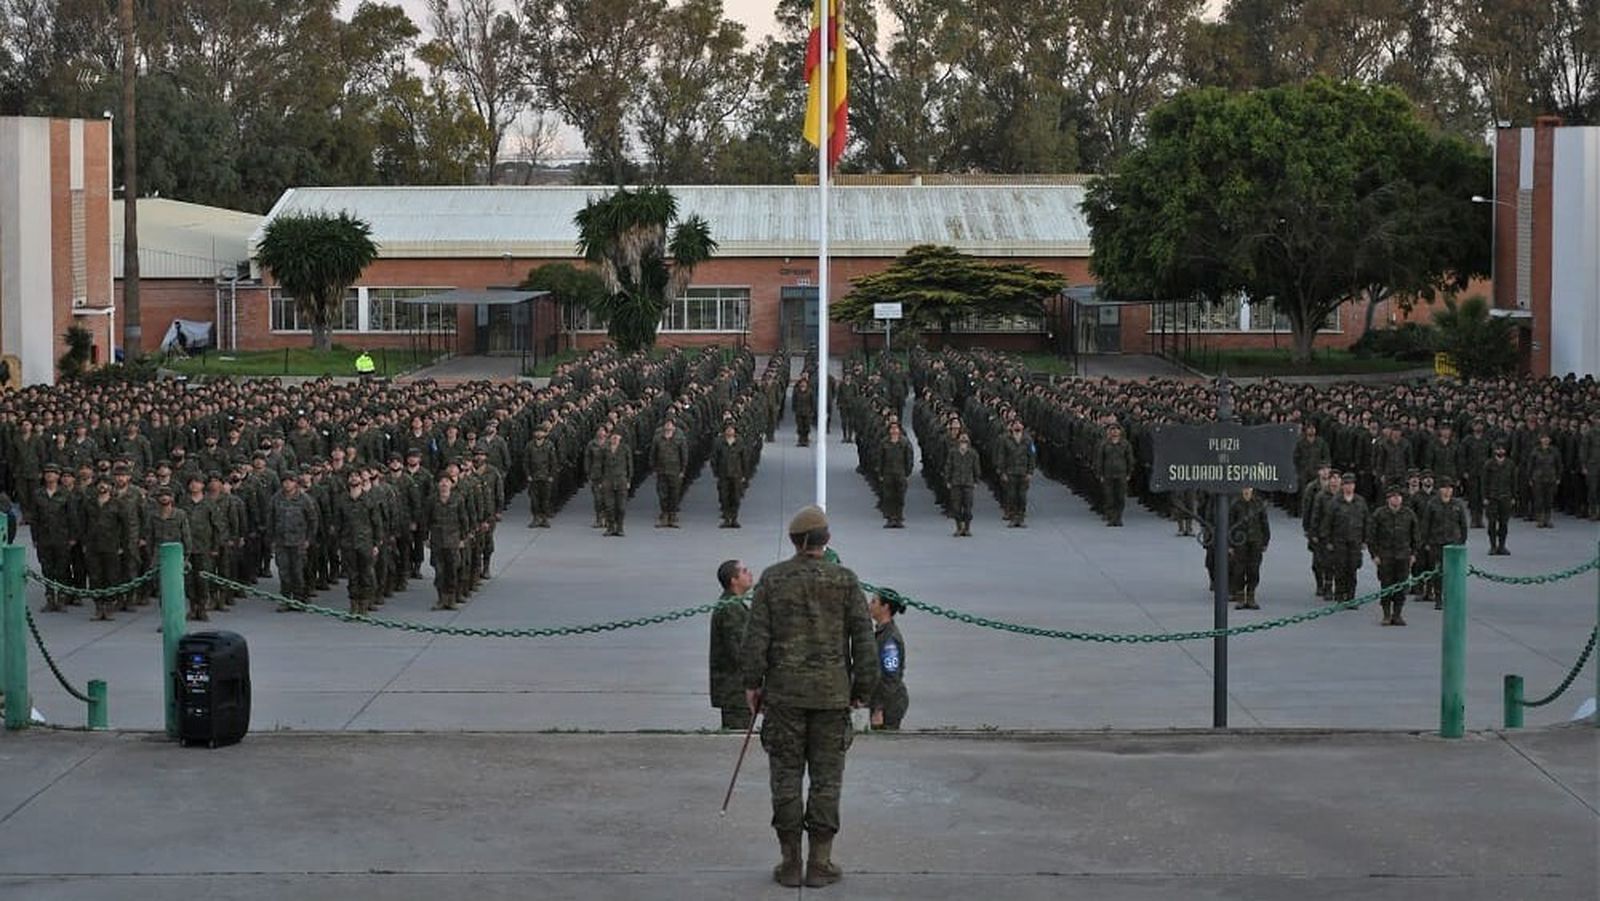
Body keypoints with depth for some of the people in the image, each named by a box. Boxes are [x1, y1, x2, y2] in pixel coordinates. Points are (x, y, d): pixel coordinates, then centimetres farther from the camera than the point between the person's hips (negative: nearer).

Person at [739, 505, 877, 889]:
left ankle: (790, 863, 7)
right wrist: (863, 689, 6)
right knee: (826, 779, 5)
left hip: (783, 692, 0)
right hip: (831, 694, 0)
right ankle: (820, 863, 5)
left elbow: (756, 635, -4)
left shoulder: (772, 579, 0)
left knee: (786, 777, 6)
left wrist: (752, 683, 5)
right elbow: (864, 639, -2)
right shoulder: (845, 580, -1)